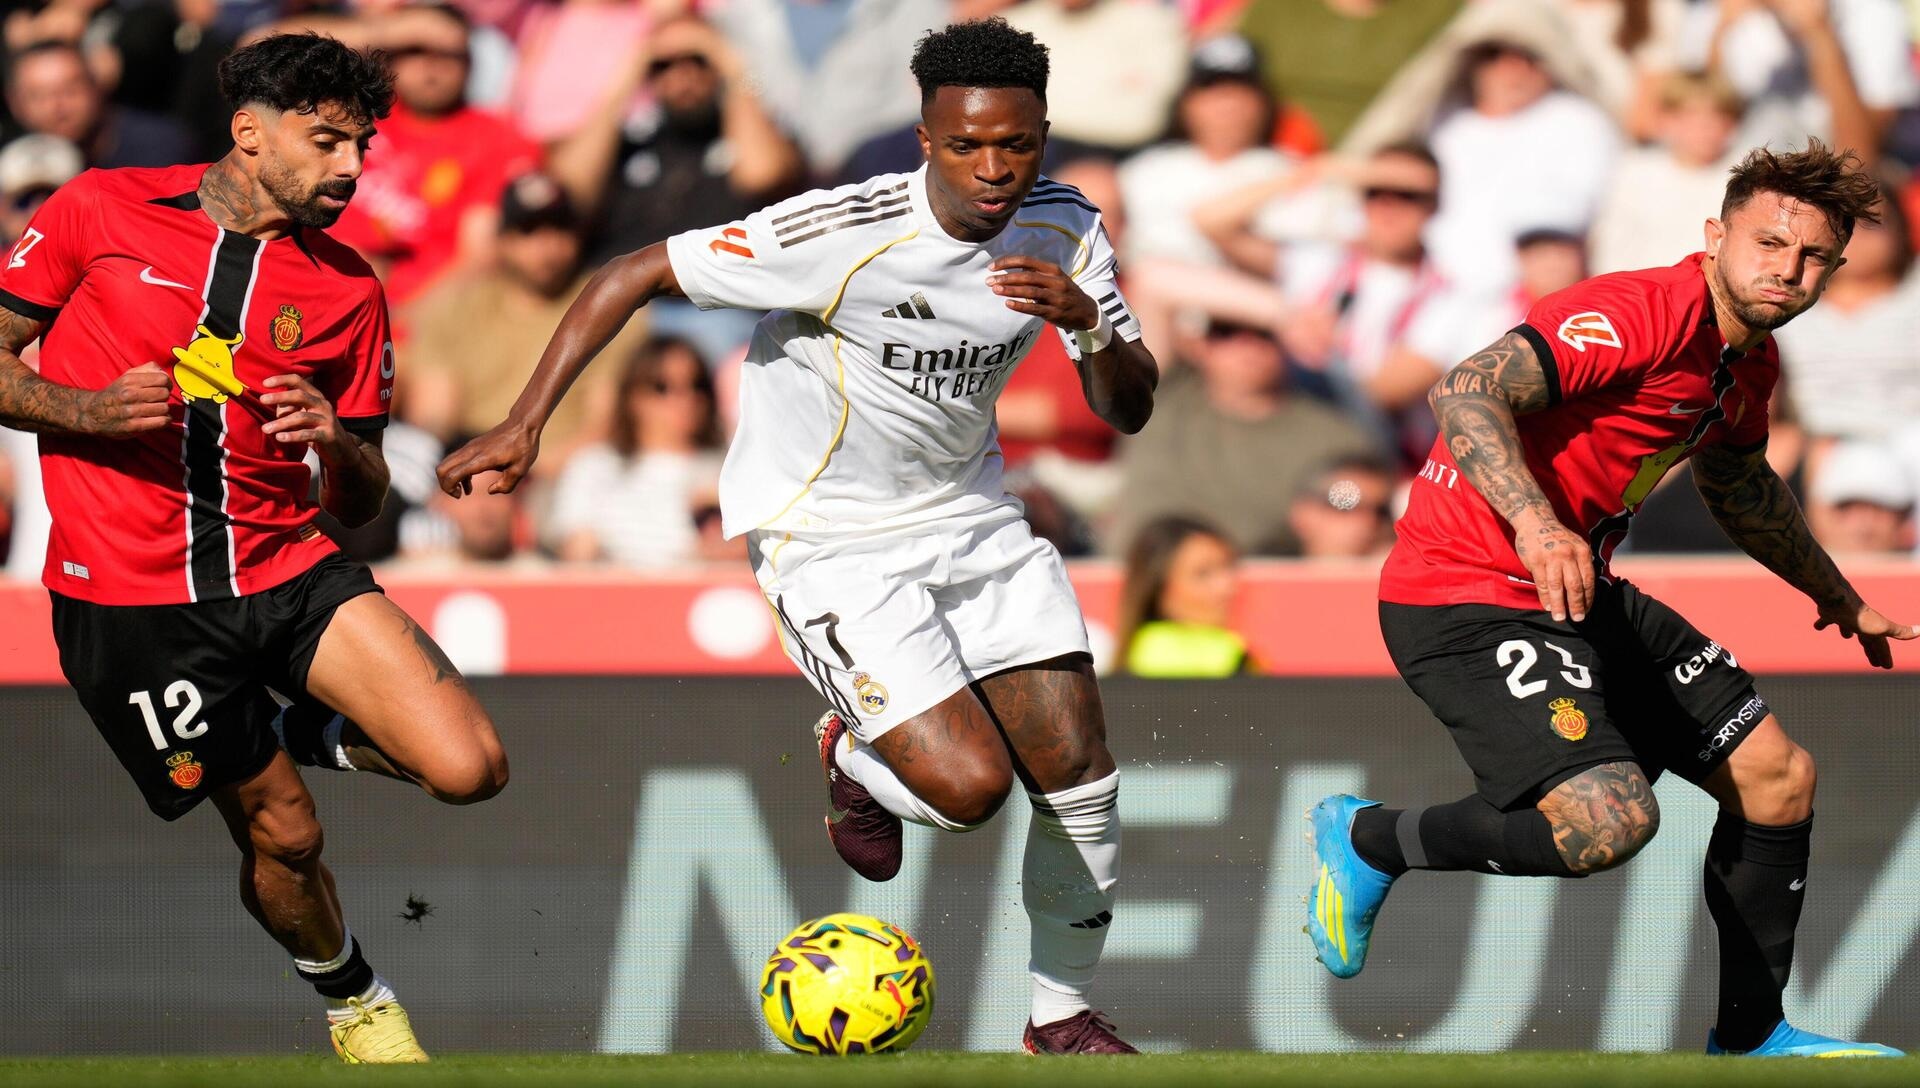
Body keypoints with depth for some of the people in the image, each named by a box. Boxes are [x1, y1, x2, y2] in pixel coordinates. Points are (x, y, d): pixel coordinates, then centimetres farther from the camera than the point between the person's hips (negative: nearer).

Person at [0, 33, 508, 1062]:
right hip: (132, 599, -3)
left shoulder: (345, 287, 6)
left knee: (469, 768, -14)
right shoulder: (100, 211, -3)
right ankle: (353, 1001, 32)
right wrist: (89, 412, -17)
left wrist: (339, 444, -13)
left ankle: (298, 730, 16)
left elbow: (363, 502, 11)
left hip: (288, 568, 3)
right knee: (282, 832, 1)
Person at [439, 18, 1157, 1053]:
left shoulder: (1063, 232, -8)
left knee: (1078, 766, -1)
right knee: (968, 785, -19)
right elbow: (635, 273, -19)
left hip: (967, 515, 6)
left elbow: (1128, 409, -3)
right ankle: (857, 760, 19)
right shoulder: (841, 235, -27)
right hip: (828, 537, -6)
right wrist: (525, 423, -23)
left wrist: (1086, 321, -25)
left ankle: (1062, 1012, 22)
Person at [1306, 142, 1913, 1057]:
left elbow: (1738, 485, 31)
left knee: (1777, 777, 10)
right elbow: (1467, 393, -33)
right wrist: (1534, 525, -47)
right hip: (1461, 601, -10)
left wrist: (1837, 596, 40)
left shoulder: (1749, 361, 9)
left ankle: (1752, 1033, 27)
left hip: (1580, 595, 10)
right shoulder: (1643, 314, -22)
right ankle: (1368, 841, -2)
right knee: (1611, 817, -27)